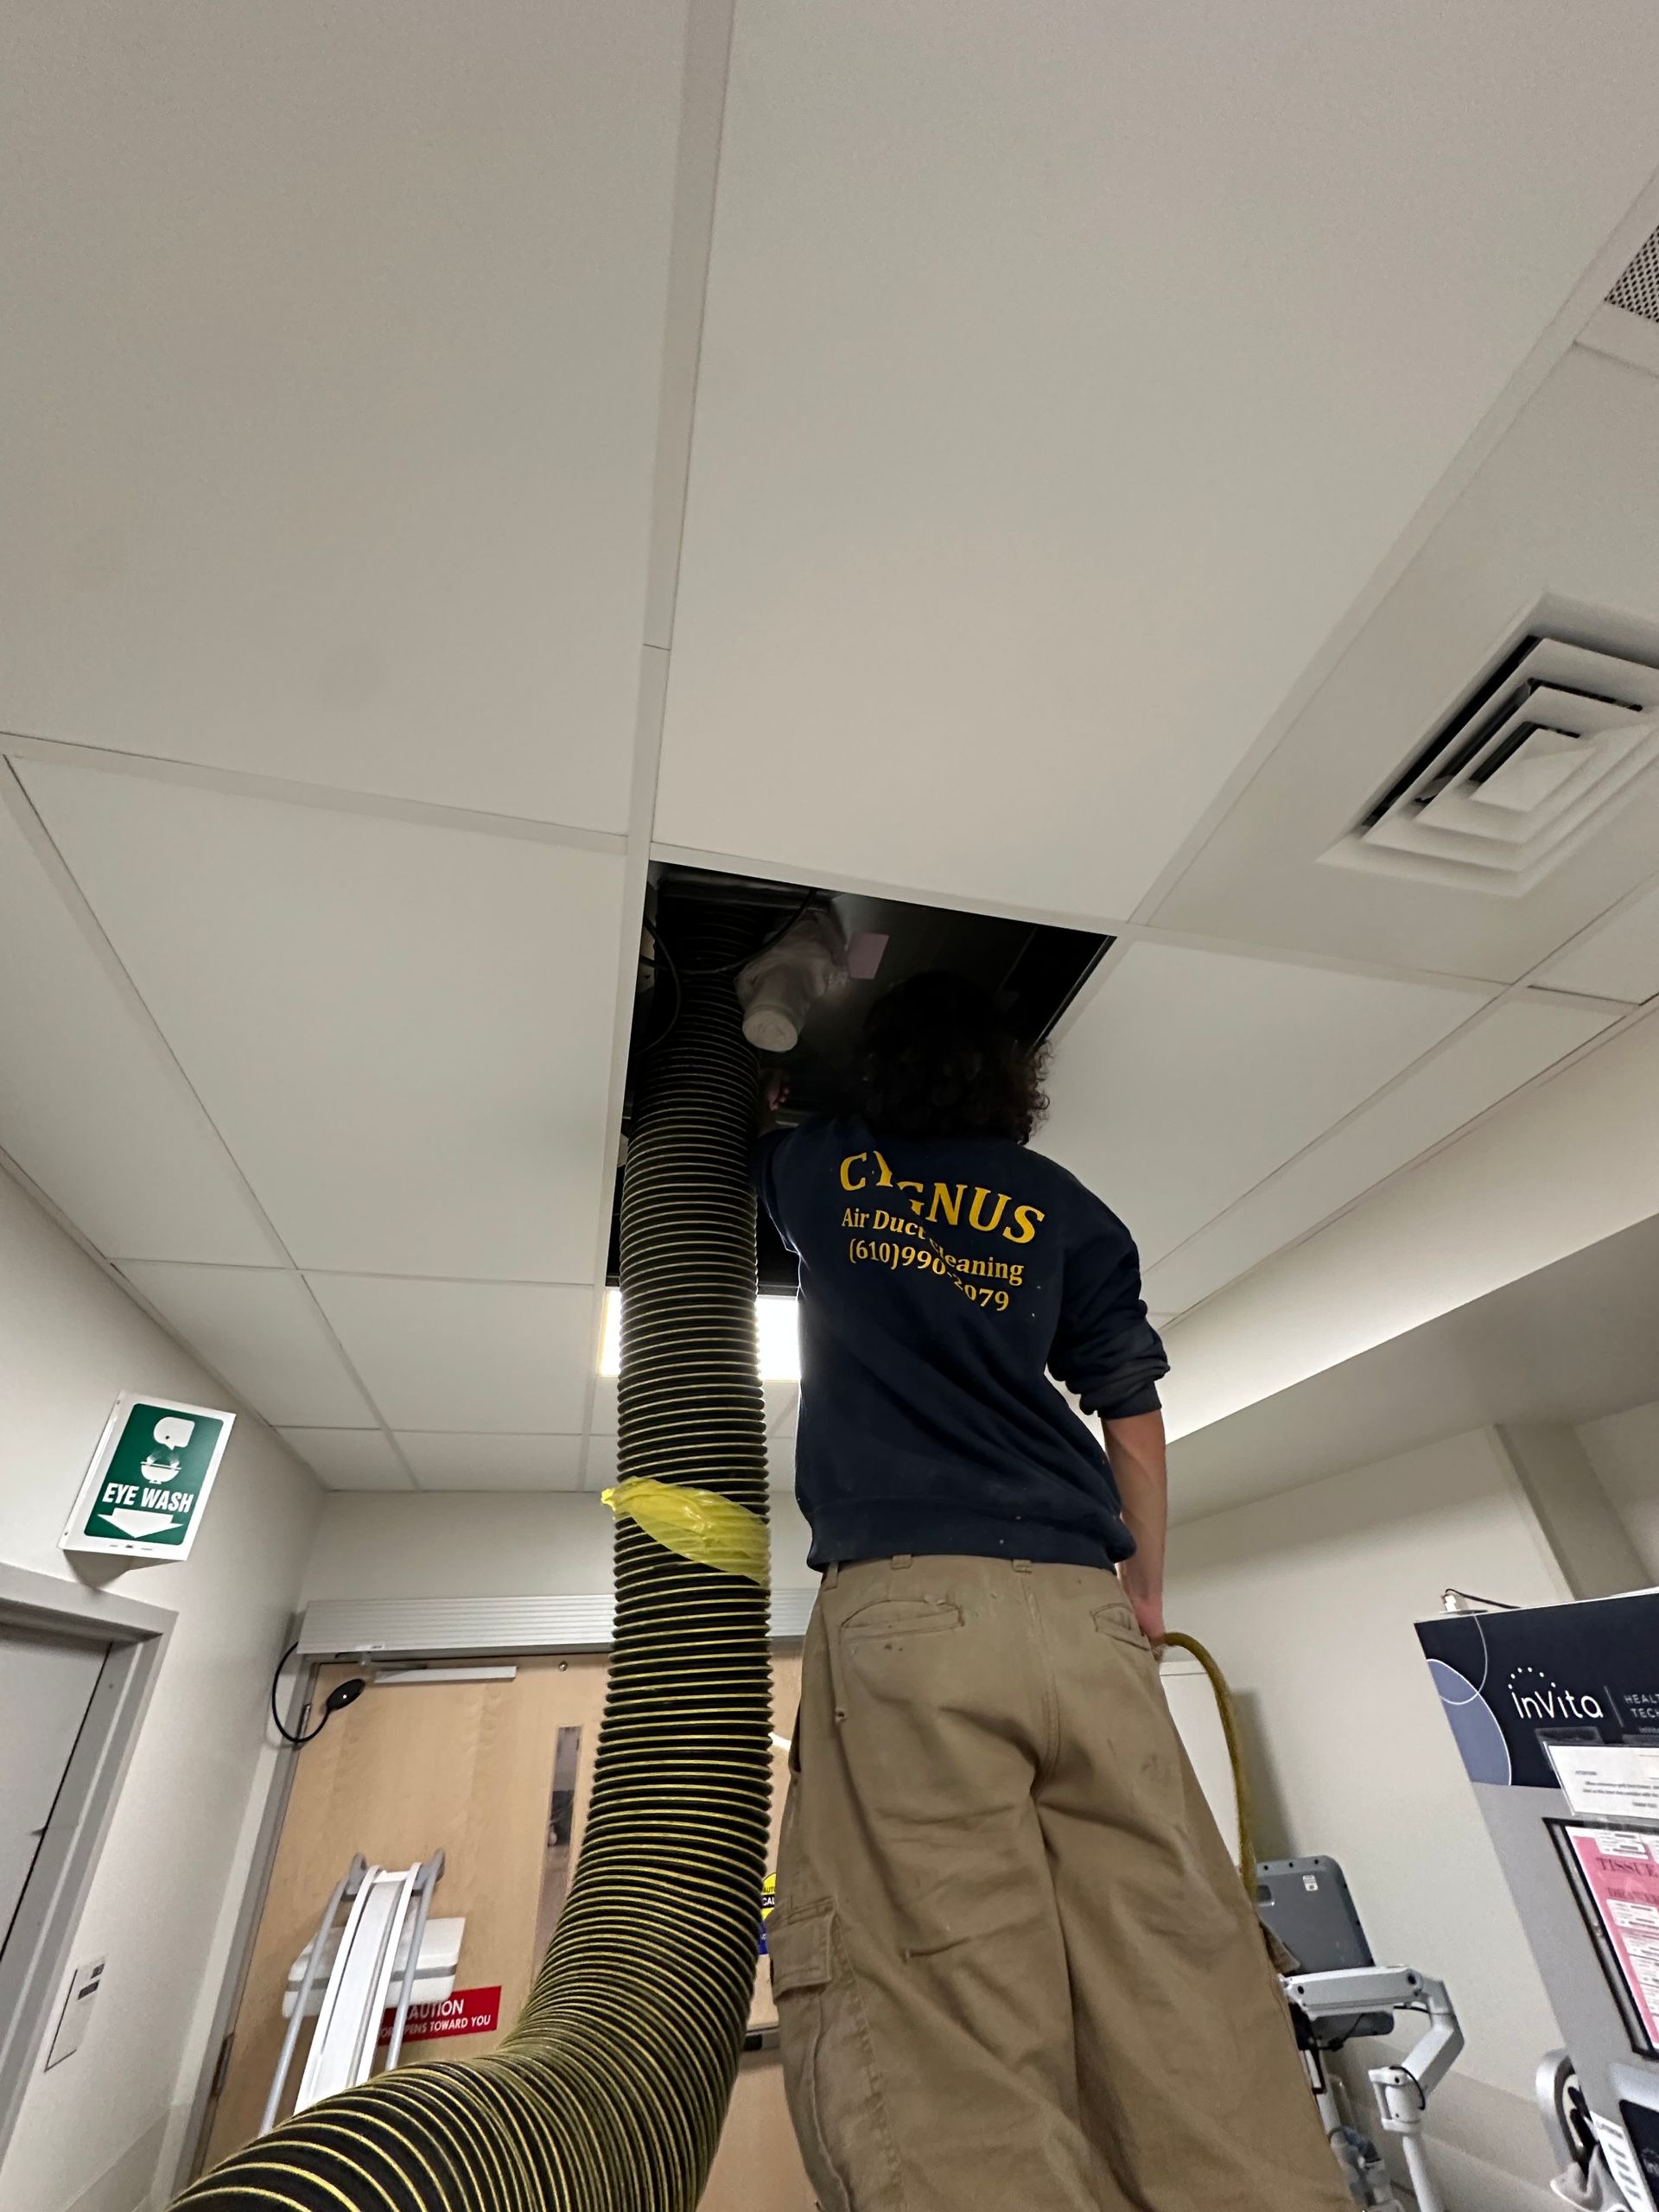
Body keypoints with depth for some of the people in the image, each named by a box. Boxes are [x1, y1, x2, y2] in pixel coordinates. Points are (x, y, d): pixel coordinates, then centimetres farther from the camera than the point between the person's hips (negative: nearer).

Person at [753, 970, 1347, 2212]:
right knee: (1185, 2000, 5)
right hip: (1077, 1604, 3)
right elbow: (1133, 1420, 15)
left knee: (943, 2037, -5)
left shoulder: (822, 1170, 14)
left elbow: (751, 1141, 39)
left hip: (901, 1602, -2)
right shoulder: (1068, 1211, 15)